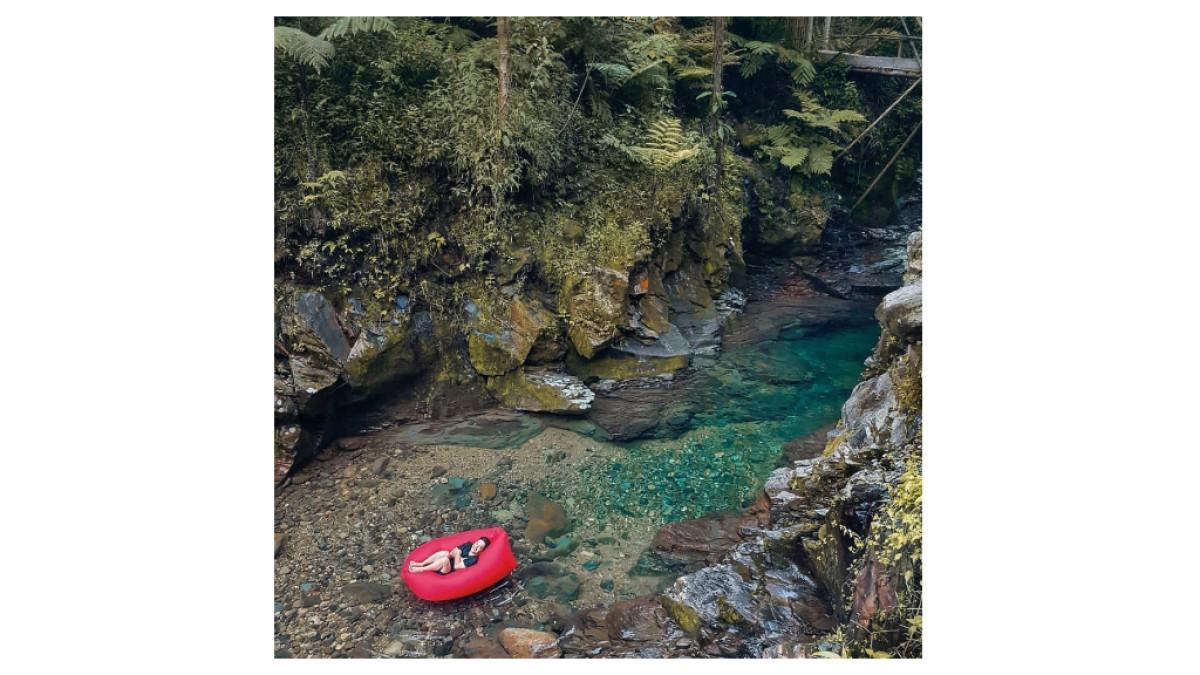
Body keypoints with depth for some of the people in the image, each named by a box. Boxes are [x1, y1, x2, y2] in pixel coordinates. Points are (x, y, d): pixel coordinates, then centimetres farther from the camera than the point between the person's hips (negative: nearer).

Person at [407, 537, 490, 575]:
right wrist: (458, 556, -10)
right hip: (442, 563, 6)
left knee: (445, 560, -35)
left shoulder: (474, 559, -14)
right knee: (446, 553, -26)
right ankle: (421, 564, -19)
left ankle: (421, 569, -21)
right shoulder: (468, 545, 4)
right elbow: (452, 552, 7)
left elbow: (456, 566, -18)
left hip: (446, 570, -6)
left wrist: (457, 554, -11)